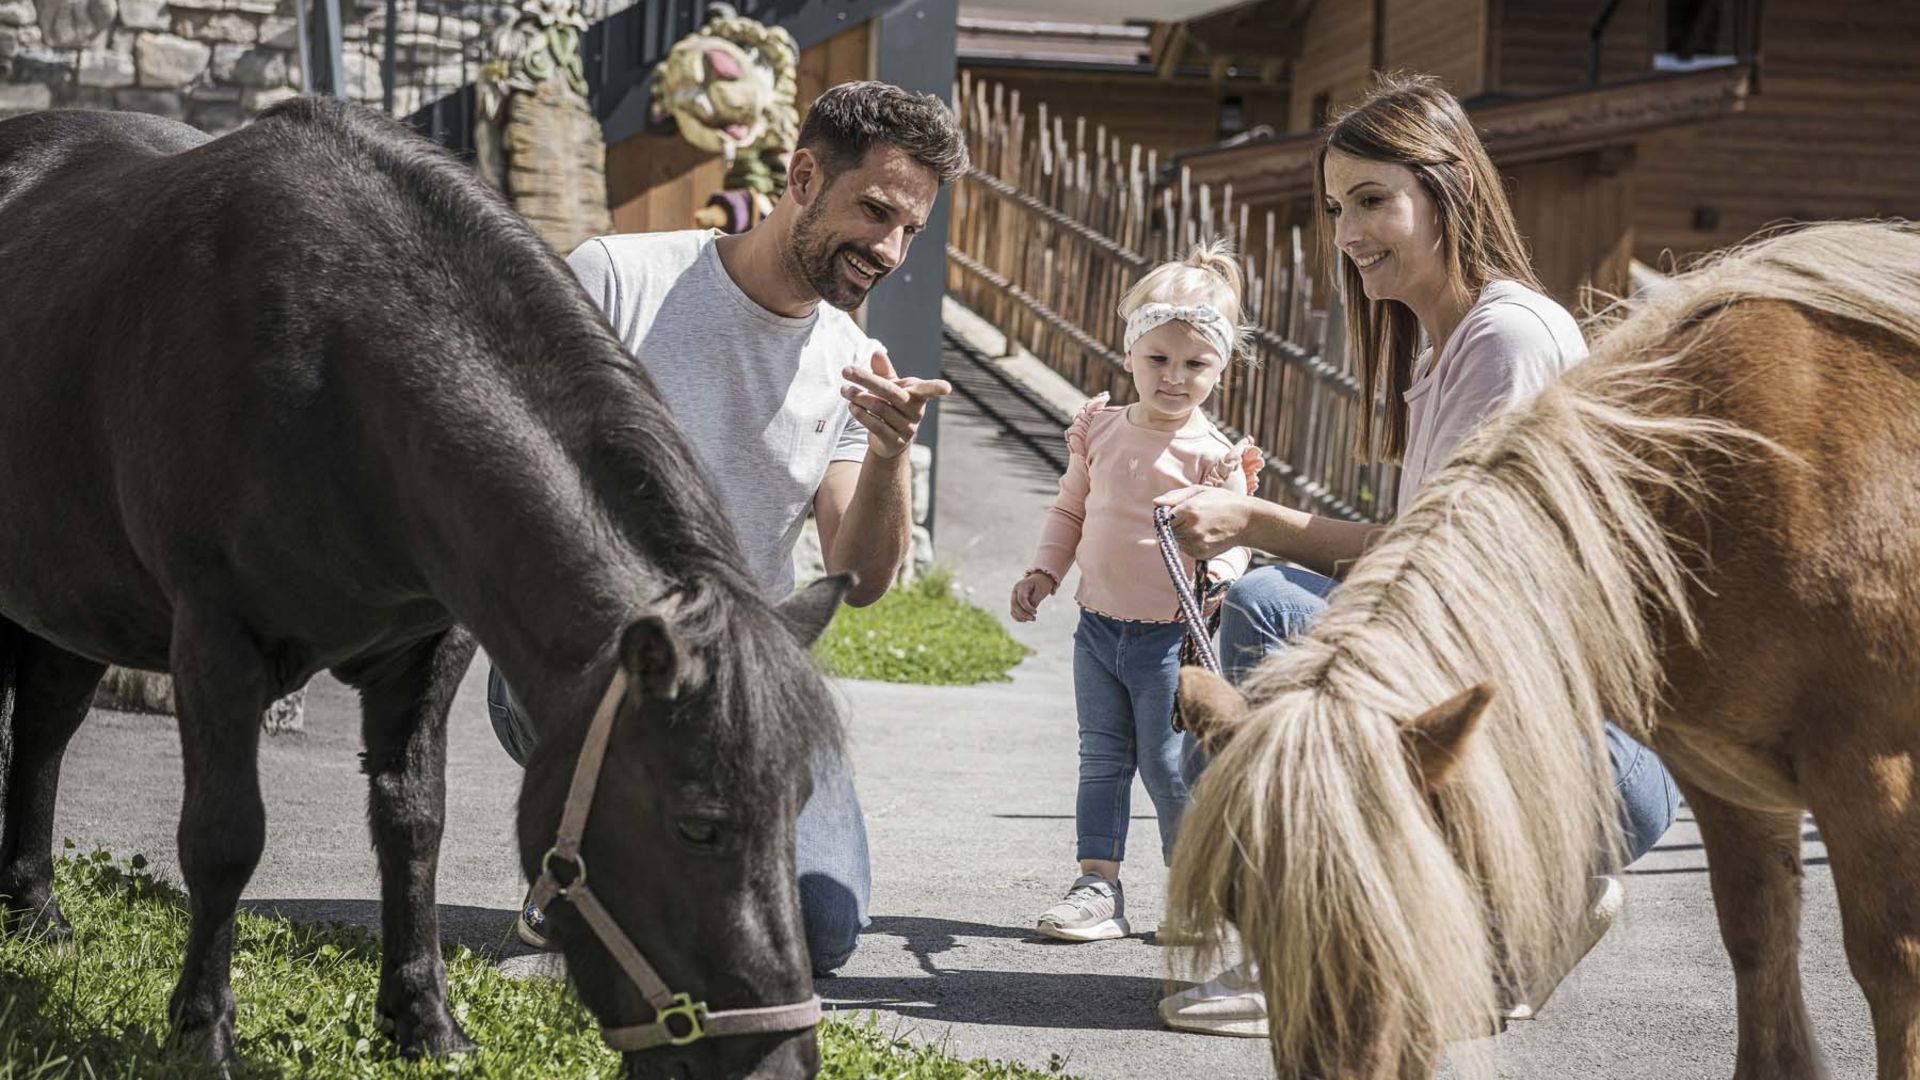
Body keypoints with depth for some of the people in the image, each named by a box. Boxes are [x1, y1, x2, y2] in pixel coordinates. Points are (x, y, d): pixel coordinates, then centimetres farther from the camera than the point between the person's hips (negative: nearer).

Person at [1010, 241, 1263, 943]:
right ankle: (1099, 885, 13)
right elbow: (1070, 511, 15)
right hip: (1098, 628, 5)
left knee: (1169, 768, 0)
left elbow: (1232, 536, -12)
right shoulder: (1100, 432, 5)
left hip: (1170, 638, -5)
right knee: (1101, 761, 8)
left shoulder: (1215, 454, -10)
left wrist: (1213, 576, -32)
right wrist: (1043, 574, 5)